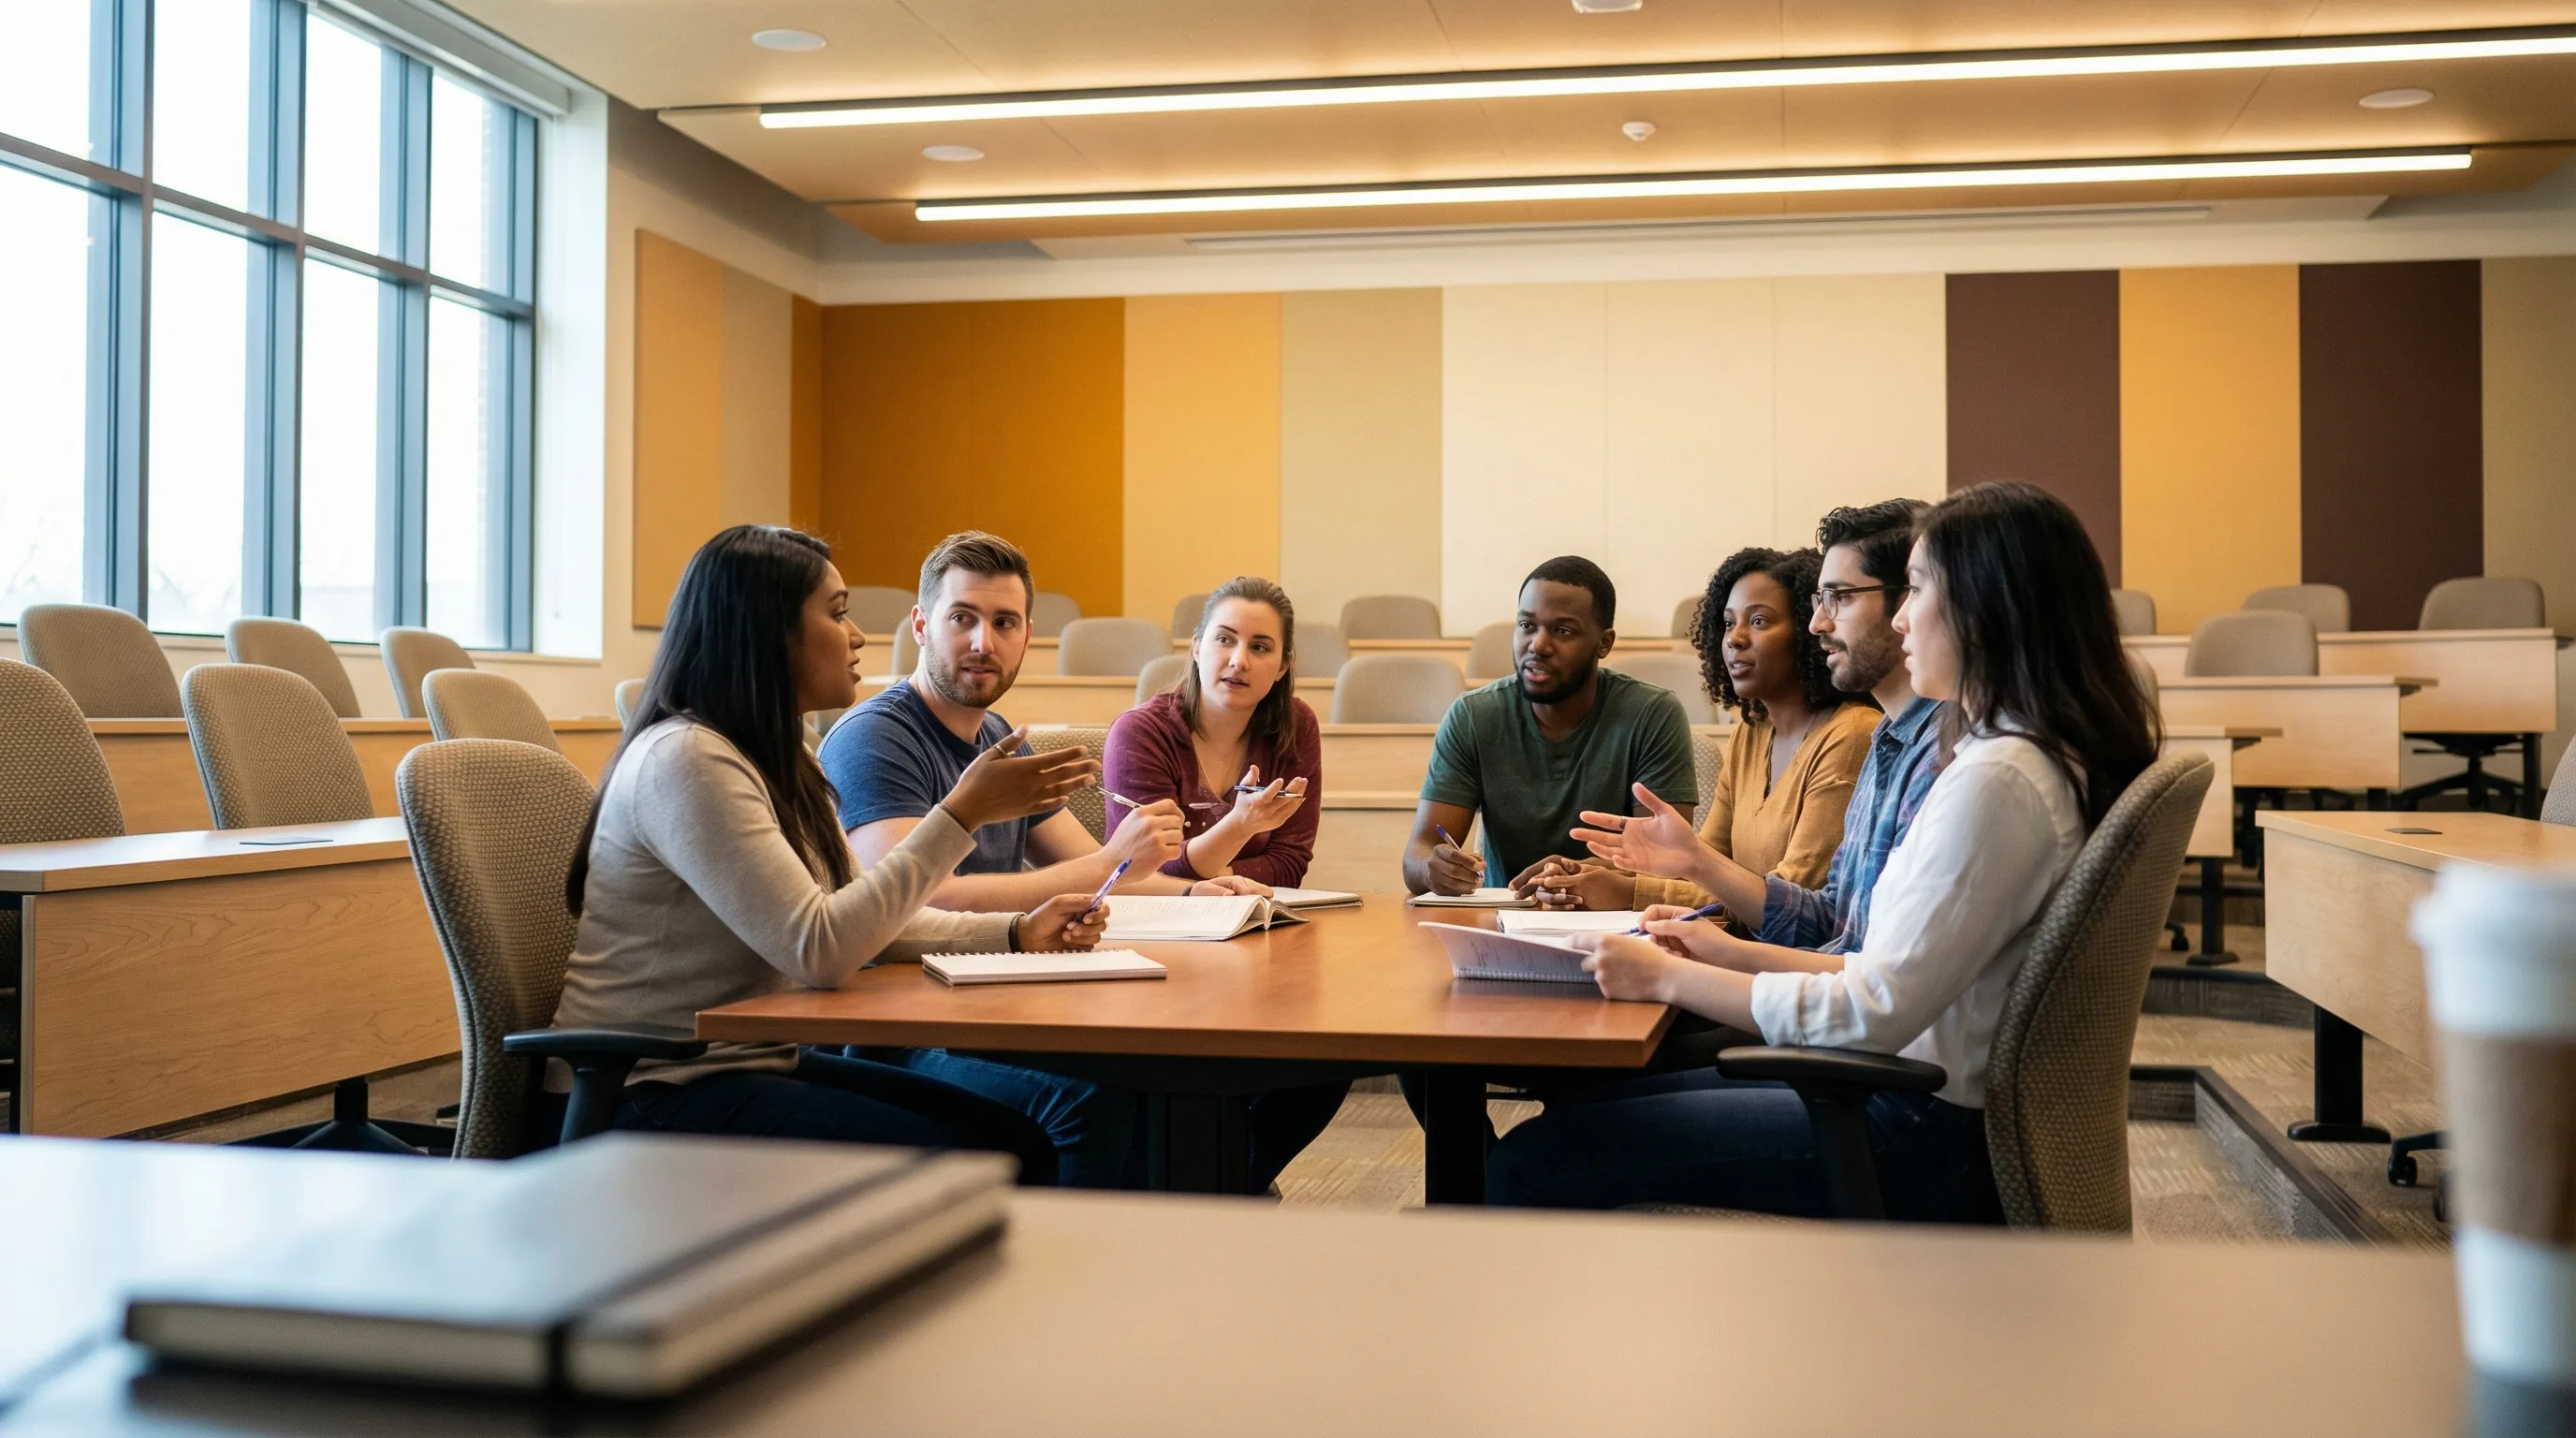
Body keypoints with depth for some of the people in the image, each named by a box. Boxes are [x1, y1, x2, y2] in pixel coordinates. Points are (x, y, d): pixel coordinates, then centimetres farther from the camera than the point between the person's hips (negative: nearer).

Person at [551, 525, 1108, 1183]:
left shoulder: (772, 760, 13)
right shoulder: (683, 761, -19)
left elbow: (860, 918, 15)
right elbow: (818, 949, -25)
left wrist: (1018, 932, 2)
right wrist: (962, 814, -21)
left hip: (756, 1063, 9)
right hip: (655, 1096, -9)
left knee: (1020, 1146, -5)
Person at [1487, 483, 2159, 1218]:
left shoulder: (1997, 781, -21)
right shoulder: (2039, 759, 12)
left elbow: (1872, 1014, -23)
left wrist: (1668, 977, -13)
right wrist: (1735, 954, 11)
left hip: (1933, 1143, -11)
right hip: (1930, 1106, 11)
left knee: (1532, 1163, -12)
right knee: (1591, 1101, 17)